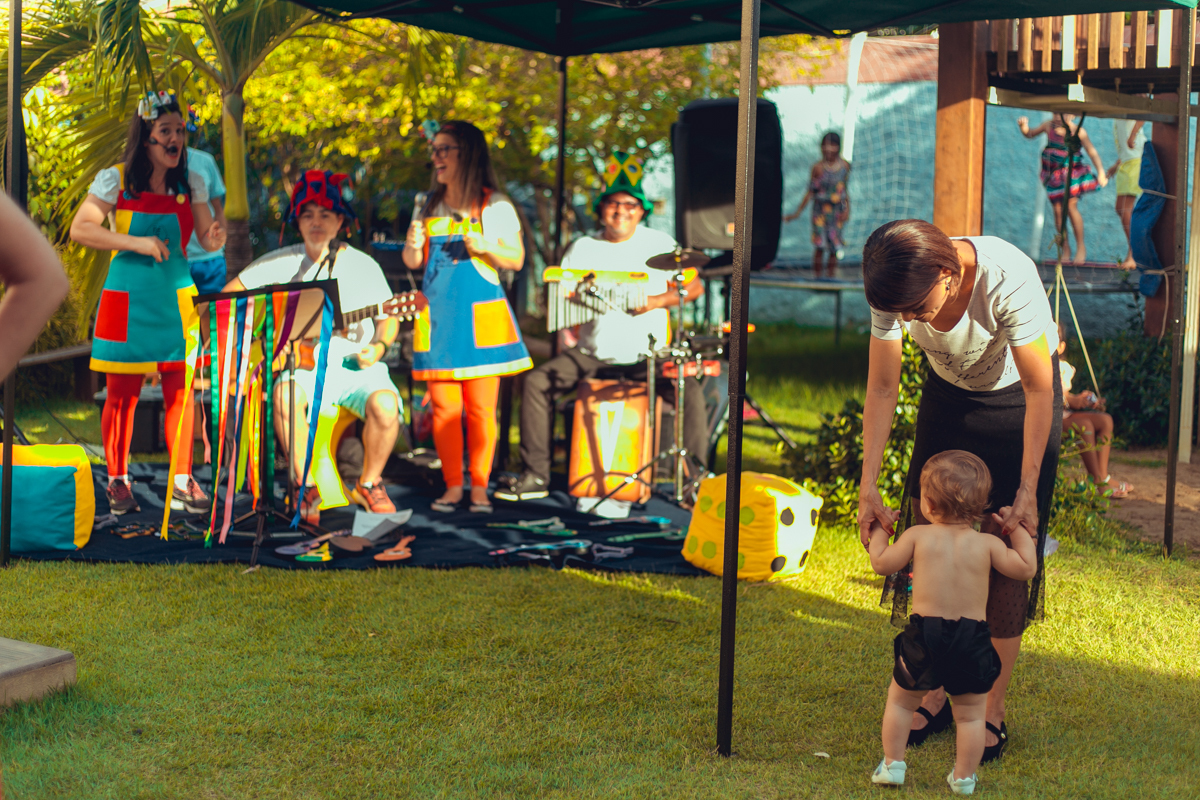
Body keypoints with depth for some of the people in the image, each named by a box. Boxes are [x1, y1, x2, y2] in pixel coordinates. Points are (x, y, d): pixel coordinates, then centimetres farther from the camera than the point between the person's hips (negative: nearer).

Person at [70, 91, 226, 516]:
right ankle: (118, 483, 14)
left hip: (177, 297, 3)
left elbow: (206, 238, 7)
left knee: (180, 391, 1)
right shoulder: (115, 181, -4)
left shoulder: (191, 184, 7)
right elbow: (79, 229, -9)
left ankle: (183, 483, 9)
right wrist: (136, 243, -18)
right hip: (128, 297, -3)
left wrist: (215, 238, -18)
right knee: (122, 394, 2)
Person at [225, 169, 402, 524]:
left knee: (385, 405, -31)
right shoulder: (283, 263, 6)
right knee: (285, 395, -35)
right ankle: (308, 488, -17)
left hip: (356, 364, 0)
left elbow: (388, 317, 9)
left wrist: (378, 347, -11)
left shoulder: (363, 265, 4)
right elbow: (230, 294, 12)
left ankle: (369, 483, -2)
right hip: (304, 364, 0)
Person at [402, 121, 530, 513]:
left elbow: (516, 260, 1)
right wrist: (413, 246, -5)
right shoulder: (429, 208, 15)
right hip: (437, 316, 4)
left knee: (481, 407, -3)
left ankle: (480, 487, 5)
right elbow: (413, 262, 18)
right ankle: (452, 486, 9)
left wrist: (487, 247, -17)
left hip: (480, 316, -3)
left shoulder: (494, 206, 3)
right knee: (443, 407, 1)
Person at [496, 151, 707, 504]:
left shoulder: (659, 244, 4)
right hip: (592, 356, 2)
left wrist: (659, 300, -14)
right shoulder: (582, 249, 9)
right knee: (536, 382, -16)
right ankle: (536, 475, -7)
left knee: (690, 391, -28)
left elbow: (694, 287, 3)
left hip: (648, 355, -2)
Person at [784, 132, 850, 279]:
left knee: (834, 247, 5)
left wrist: (847, 210, 5)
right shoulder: (818, 168, -9)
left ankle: (832, 276, 15)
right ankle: (816, 276, 6)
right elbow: (810, 192, -3)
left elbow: (845, 189, 12)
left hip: (838, 211, 3)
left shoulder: (845, 165, 2)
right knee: (820, 246, -4)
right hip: (820, 210, -3)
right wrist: (797, 213, -4)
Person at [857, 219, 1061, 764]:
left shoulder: (1008, 279, -38)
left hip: (1017, 400, -4)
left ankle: (992, 713, 0)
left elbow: (1039, 390, -26)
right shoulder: (895, 290, -26)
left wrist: (1027, 490, -26)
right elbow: (882, 389, -14)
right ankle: (935, 694, 10)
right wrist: (868, 487, -18)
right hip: (949, 394, 4)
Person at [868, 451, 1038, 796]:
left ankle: (892, 765, 21)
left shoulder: (918, 536, -3)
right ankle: (964, 778, 18)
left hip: (924, 634, 0)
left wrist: (879, 532, 23)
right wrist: (1020, 531, 15)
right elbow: (1026, 569, 3)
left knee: (900, 701, 19)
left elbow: (882, 564, 5)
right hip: (972, 638, 0)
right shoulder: (987, 544, -3)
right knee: (970, 714, 14)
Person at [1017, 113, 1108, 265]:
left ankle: (1081, 246, -2)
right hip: (1053, 175, 4)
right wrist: (1024, 126, -6)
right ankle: (1065, 248, 14)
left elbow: (1092, 152, -13)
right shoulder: (1049, 126, 2)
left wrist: (1101, 171, -23)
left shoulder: (1078, 132, -11)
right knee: (1058, 210, 1)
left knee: (1071, 206, -15)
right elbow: (1030, 134, 16)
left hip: (1072, 174, -4)